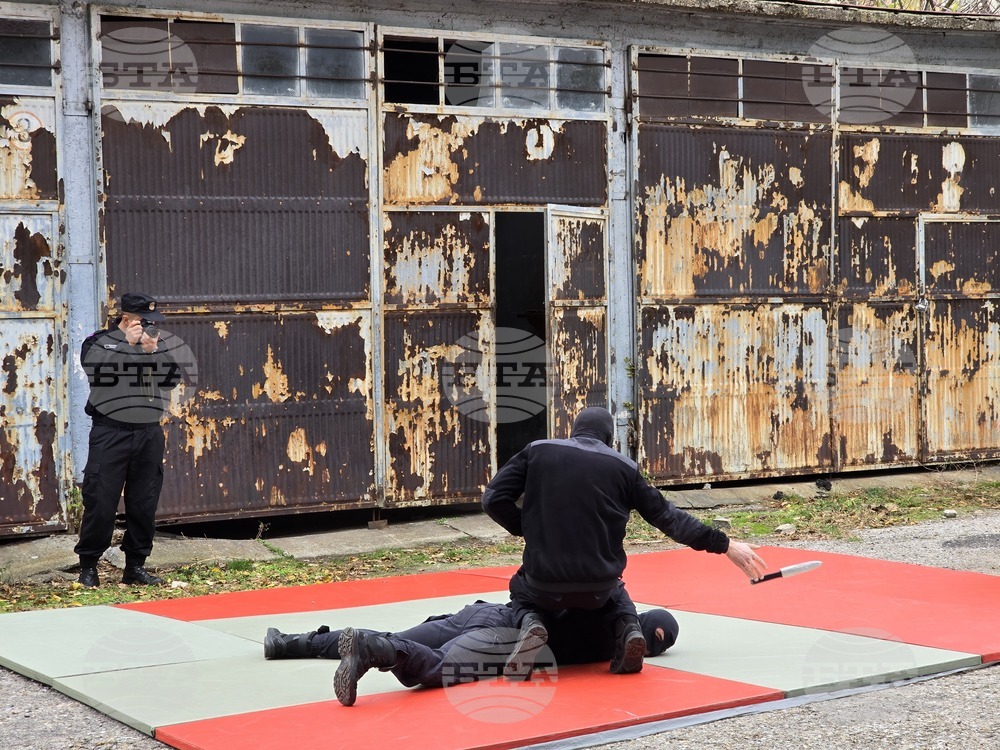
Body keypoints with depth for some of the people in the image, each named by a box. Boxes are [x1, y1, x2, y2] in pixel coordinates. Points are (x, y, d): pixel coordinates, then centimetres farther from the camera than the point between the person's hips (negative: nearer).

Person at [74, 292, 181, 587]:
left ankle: (135, 565, 16)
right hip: (110, 433, -4)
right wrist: (128, 343, -15)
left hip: (149, 434, 4)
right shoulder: (99, 341, 2)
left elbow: (174, 376, 1)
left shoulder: (157, 342, 13)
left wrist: (154, 351, -12)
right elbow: (95, 367, -17)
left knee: (145, 503, 6)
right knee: (101, 502, -4)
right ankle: (88, 565, 7)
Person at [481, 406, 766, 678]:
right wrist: (724, 544, 16)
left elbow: (494, 499, -1)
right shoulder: (623, 467, 5)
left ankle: (531, 625, 0)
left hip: (546, 583, -1)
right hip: (598, 584, 1)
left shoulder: (537, 451, 4)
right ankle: (629, 630, 4)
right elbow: (668, 517, 9)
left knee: (522, 588, 34)